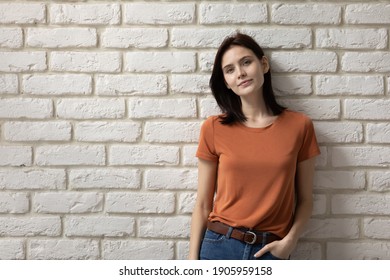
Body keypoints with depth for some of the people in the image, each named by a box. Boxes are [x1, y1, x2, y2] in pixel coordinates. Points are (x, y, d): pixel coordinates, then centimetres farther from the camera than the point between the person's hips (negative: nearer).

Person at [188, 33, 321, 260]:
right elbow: (203, 203, 0)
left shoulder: (299, 125, -3)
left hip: (271, 250, 0)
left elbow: (305, 200, 4)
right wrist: (192, 259, -1)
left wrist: (289, 241, -10)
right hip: (219, 246, 0)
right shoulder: (214, 128, -3)